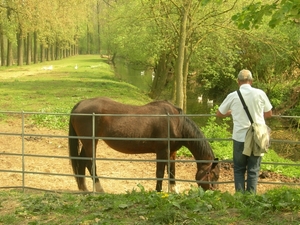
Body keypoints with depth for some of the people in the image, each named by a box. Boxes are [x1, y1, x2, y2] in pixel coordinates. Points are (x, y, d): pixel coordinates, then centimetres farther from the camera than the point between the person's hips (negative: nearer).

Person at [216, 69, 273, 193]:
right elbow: (269, 114, 9)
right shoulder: (260, 93, -3)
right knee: (253, 169, 9)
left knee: (239, 169, 13)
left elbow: (219, 114, 8)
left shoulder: (232, 96, -4)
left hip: (239, 137, 0)